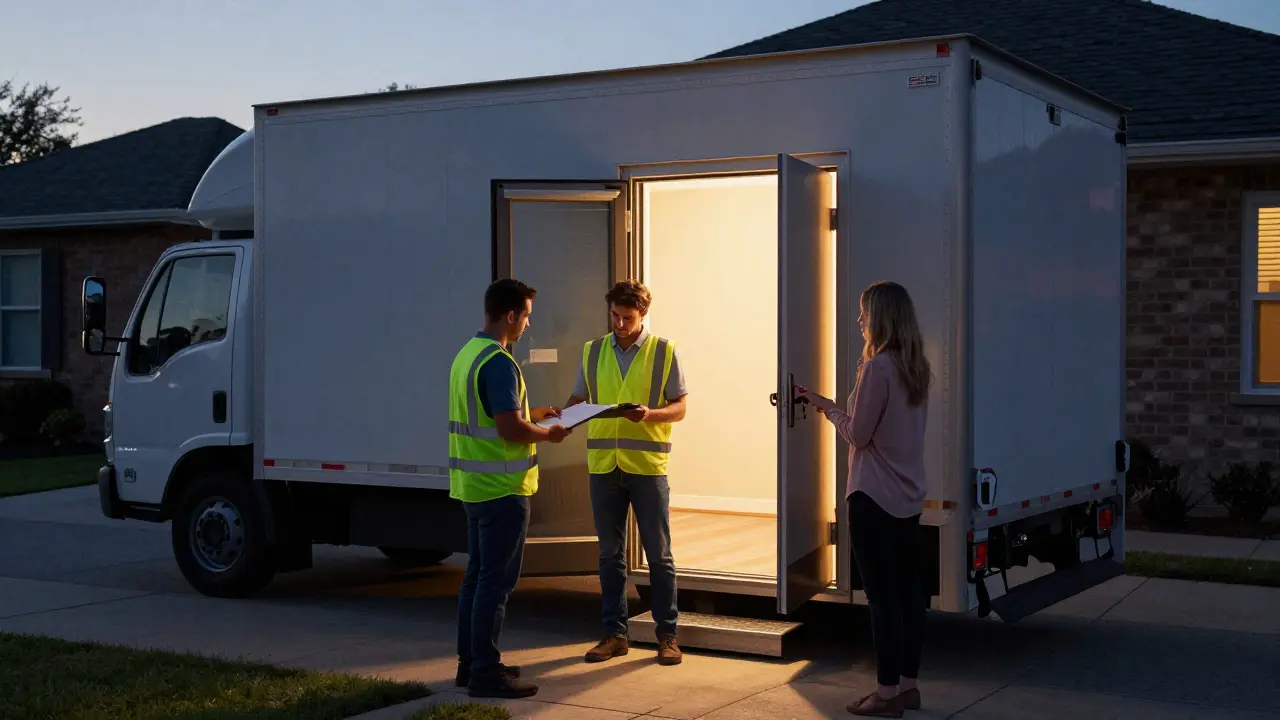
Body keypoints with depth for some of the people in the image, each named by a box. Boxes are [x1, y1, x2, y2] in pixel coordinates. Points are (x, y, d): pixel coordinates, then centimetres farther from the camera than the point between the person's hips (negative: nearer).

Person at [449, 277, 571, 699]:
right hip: (501, 488, -10)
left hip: (473, 485, 10)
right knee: (496, 581, -3)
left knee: (477, 574, 15)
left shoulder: (467, 354, 11)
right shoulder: (499, 362, -19)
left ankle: (470, 663, 23)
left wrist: (535, 414, 20)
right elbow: (511, 430, -24)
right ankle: (485, 673, 1)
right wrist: (549, 435, -8)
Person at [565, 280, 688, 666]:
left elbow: (679, 408, -1)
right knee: (610, 554, 9)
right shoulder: (593, 352, 8)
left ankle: (667, 635, 13)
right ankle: (615, 633, 19)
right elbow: (578, 399, 12)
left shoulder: (664, 351, 0)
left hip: (647, 464, -3)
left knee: (659, 555, 4)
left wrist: (650, 414, -20)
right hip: (603, 464, 3)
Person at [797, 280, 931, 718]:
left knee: (881, 596, -3)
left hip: (874, 497, -8)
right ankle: (908, 685, 20)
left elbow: (858, 434, -14)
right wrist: (832, 407, 15)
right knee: (908, 592, 12)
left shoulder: (877, 367, -17)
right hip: (908, 497, 8)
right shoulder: (916, 367, 9)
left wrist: (826, 407, 2)